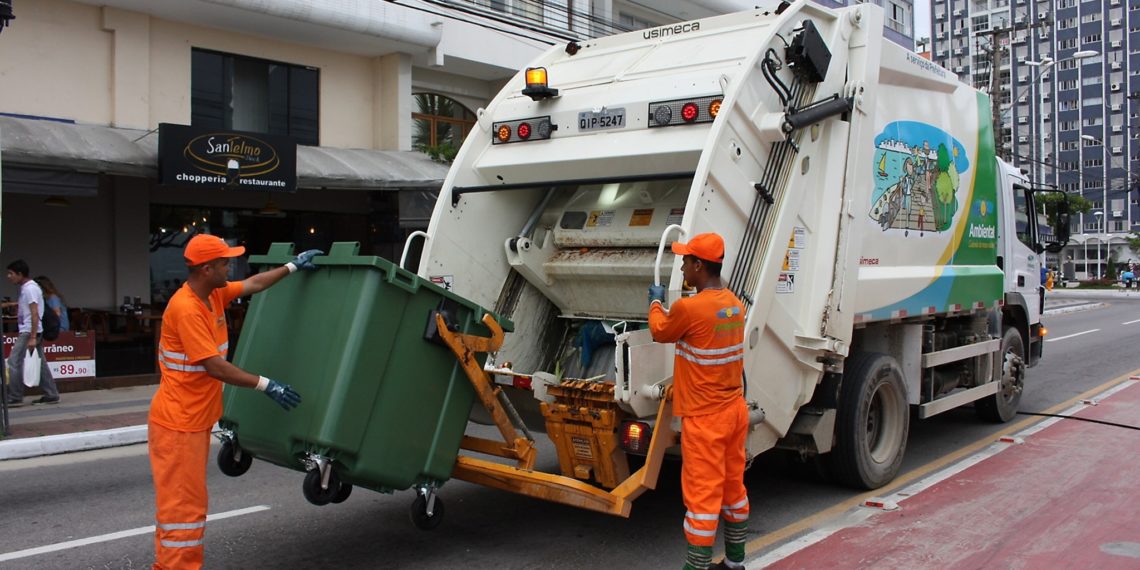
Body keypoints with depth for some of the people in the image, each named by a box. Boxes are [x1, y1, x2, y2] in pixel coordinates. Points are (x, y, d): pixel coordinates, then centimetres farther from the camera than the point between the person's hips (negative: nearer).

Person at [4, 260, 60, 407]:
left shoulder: (30, 288, -15)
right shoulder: (26, 287, 15)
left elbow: (35, 313, -20)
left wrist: (32, 337, -23)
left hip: (29, 332, -10)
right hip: (28, 332, 10)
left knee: (14, 362, -7)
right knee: (40, 363, 9)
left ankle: (15, 398, -4)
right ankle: (51, 395, 11)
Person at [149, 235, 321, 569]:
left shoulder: (214, 295, 4)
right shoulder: (186, 309, -23)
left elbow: (253, 285, 22)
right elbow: (216, 367, -24)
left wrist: (292, 267, 27)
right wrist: (266, 385, -20)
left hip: (196, 419, 10)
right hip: (178, 422, -10)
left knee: (183, 501, 16)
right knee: (182, 504, -6)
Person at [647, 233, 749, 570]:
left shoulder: (689, 308, -21)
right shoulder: (735, 304, 3)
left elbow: (660, 332, -1)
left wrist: (656, 302, 18)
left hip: (705, 418, -8)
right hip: (735, 410, 8)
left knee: (702, 495, -2)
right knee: (733, 489, 18)